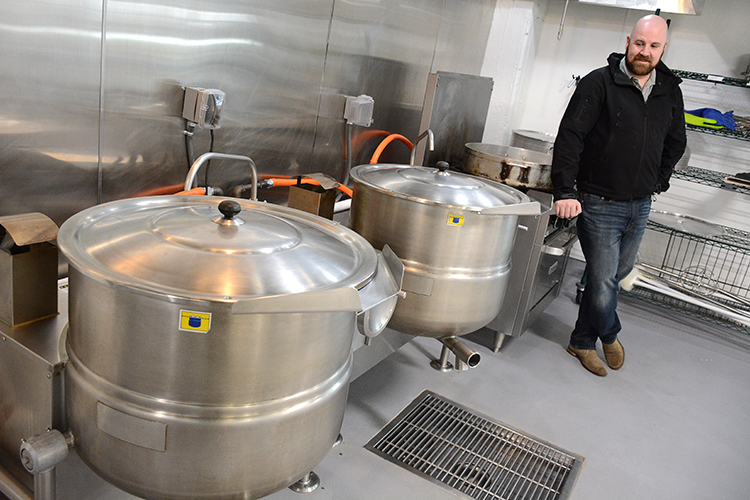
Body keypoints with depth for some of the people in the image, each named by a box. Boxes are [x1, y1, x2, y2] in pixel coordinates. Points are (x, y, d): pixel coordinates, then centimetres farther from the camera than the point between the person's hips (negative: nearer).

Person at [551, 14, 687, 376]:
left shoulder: (670, 91, 9)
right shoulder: (600, 82, -8)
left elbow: (675, 142, 23)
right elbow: (570, 136, -14)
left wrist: (658, 181, 14)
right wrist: (565, 191, -21)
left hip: (640, 206, 6)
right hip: (599, 205, -6)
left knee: (616, 274, 14)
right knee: (603, 281, -3)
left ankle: (582, 342, 30)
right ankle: (609, 335, 27)